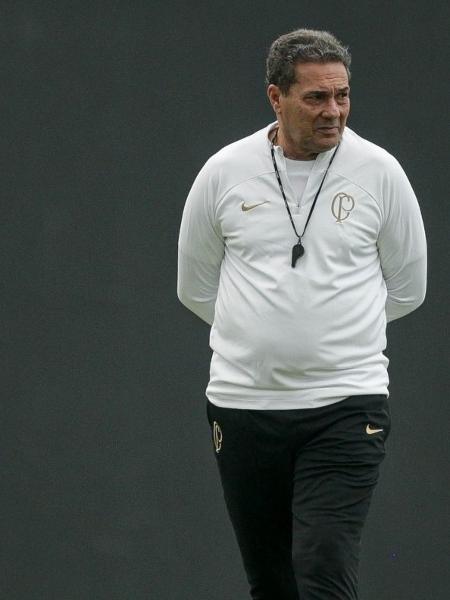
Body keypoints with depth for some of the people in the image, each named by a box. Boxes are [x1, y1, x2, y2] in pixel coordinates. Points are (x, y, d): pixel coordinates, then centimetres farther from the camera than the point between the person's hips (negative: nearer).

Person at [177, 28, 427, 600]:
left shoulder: (379, 172, -2)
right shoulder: (225, 172, 0)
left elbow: (406, 289, 10)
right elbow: (196, 287, 14)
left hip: (344, 405, -2)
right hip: (244, 403, 2)